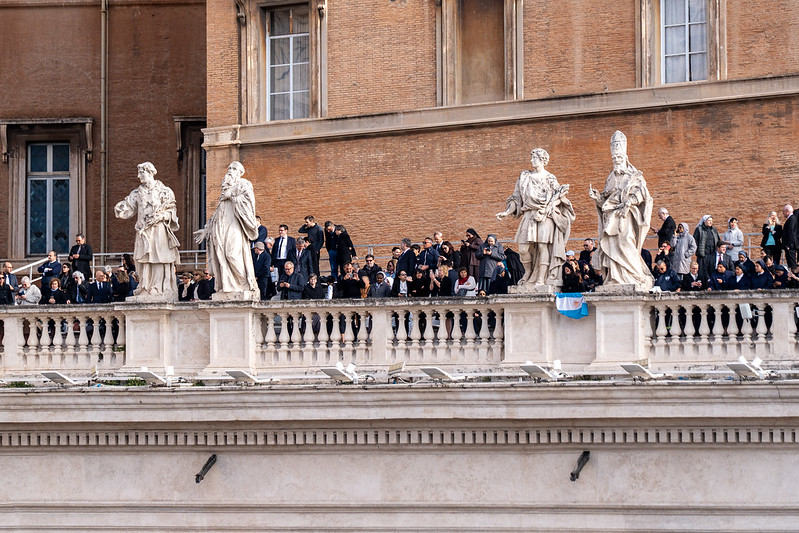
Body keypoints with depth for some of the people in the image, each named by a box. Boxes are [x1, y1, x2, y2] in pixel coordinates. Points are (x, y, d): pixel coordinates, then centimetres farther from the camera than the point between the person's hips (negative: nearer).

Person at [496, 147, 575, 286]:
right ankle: (529, 275, 15)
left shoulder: (550, 178, 5)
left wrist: (545, 211, -14)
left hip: (546, 217, -3)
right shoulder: (524, 177, 15)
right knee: (523, 249, -5)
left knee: (543, 246, -10)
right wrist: (507, 212, 6)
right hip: (528, 216, 3)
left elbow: (557, 199, 0)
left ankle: (541, 278, -8)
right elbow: (516, 198, 18)